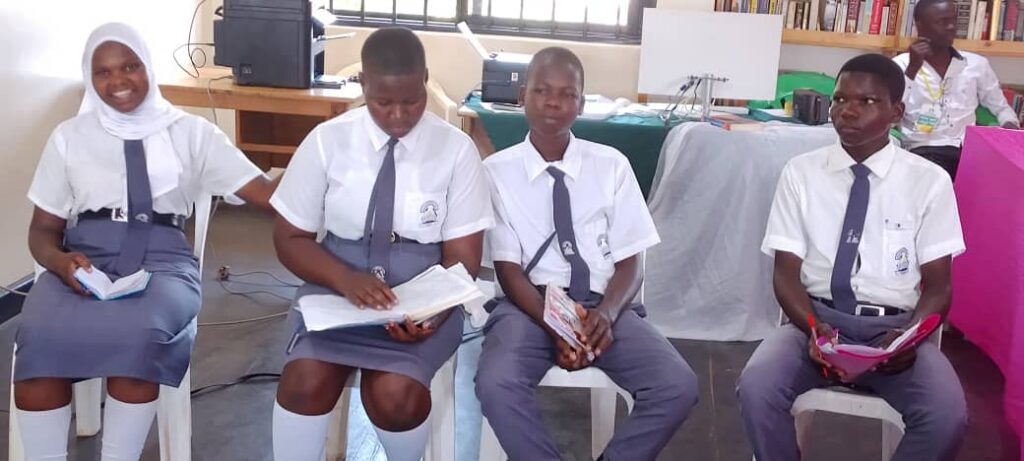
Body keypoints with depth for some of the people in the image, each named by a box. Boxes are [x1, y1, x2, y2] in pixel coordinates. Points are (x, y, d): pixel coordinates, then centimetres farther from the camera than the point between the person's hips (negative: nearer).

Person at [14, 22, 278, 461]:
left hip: (161, 260, -1)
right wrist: (61, 262, -9)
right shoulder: (69, 137, 15)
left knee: (138, 332, -36)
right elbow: (43, 228, 15)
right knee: (41, 339, -32)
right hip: (84, 259, 2)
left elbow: (263, 190, 4)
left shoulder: (188, 131, 11)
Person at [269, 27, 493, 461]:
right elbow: (290, 237, 1)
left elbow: (462, 257, -4)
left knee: (394, 393, -27)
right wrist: (345, 279, -19)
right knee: (307, 380, -27)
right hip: (339, 286, 1)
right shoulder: (327, 140, -3)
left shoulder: (456, 149, -5)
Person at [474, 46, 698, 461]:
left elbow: (629, 263, 5)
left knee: (678, 387, -23)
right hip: (531, 306, -1)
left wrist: (606, 314, -17)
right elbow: (509, 269, -3)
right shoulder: (498, 171, 2)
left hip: (604, 305, 2)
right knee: (496, 384, -33)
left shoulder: (612, 165, 6)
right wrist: (554, 326, -20)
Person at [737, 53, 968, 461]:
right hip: (816, 320, 0)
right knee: (756, 387, -29)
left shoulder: (929, 181, 2)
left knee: (947, 415, -28)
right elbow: (786, 273, 1)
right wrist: (814, 328, -20)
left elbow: (937, 286, 4)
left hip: (894, 328, 0)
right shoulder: (801, 173, 3)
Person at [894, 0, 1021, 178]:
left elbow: (1001, 108, 24)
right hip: (925, 150, -4)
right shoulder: (900, 65, 5)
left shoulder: (977, 64, 14)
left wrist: (1010, 127, 1)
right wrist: (912, 69, -11)